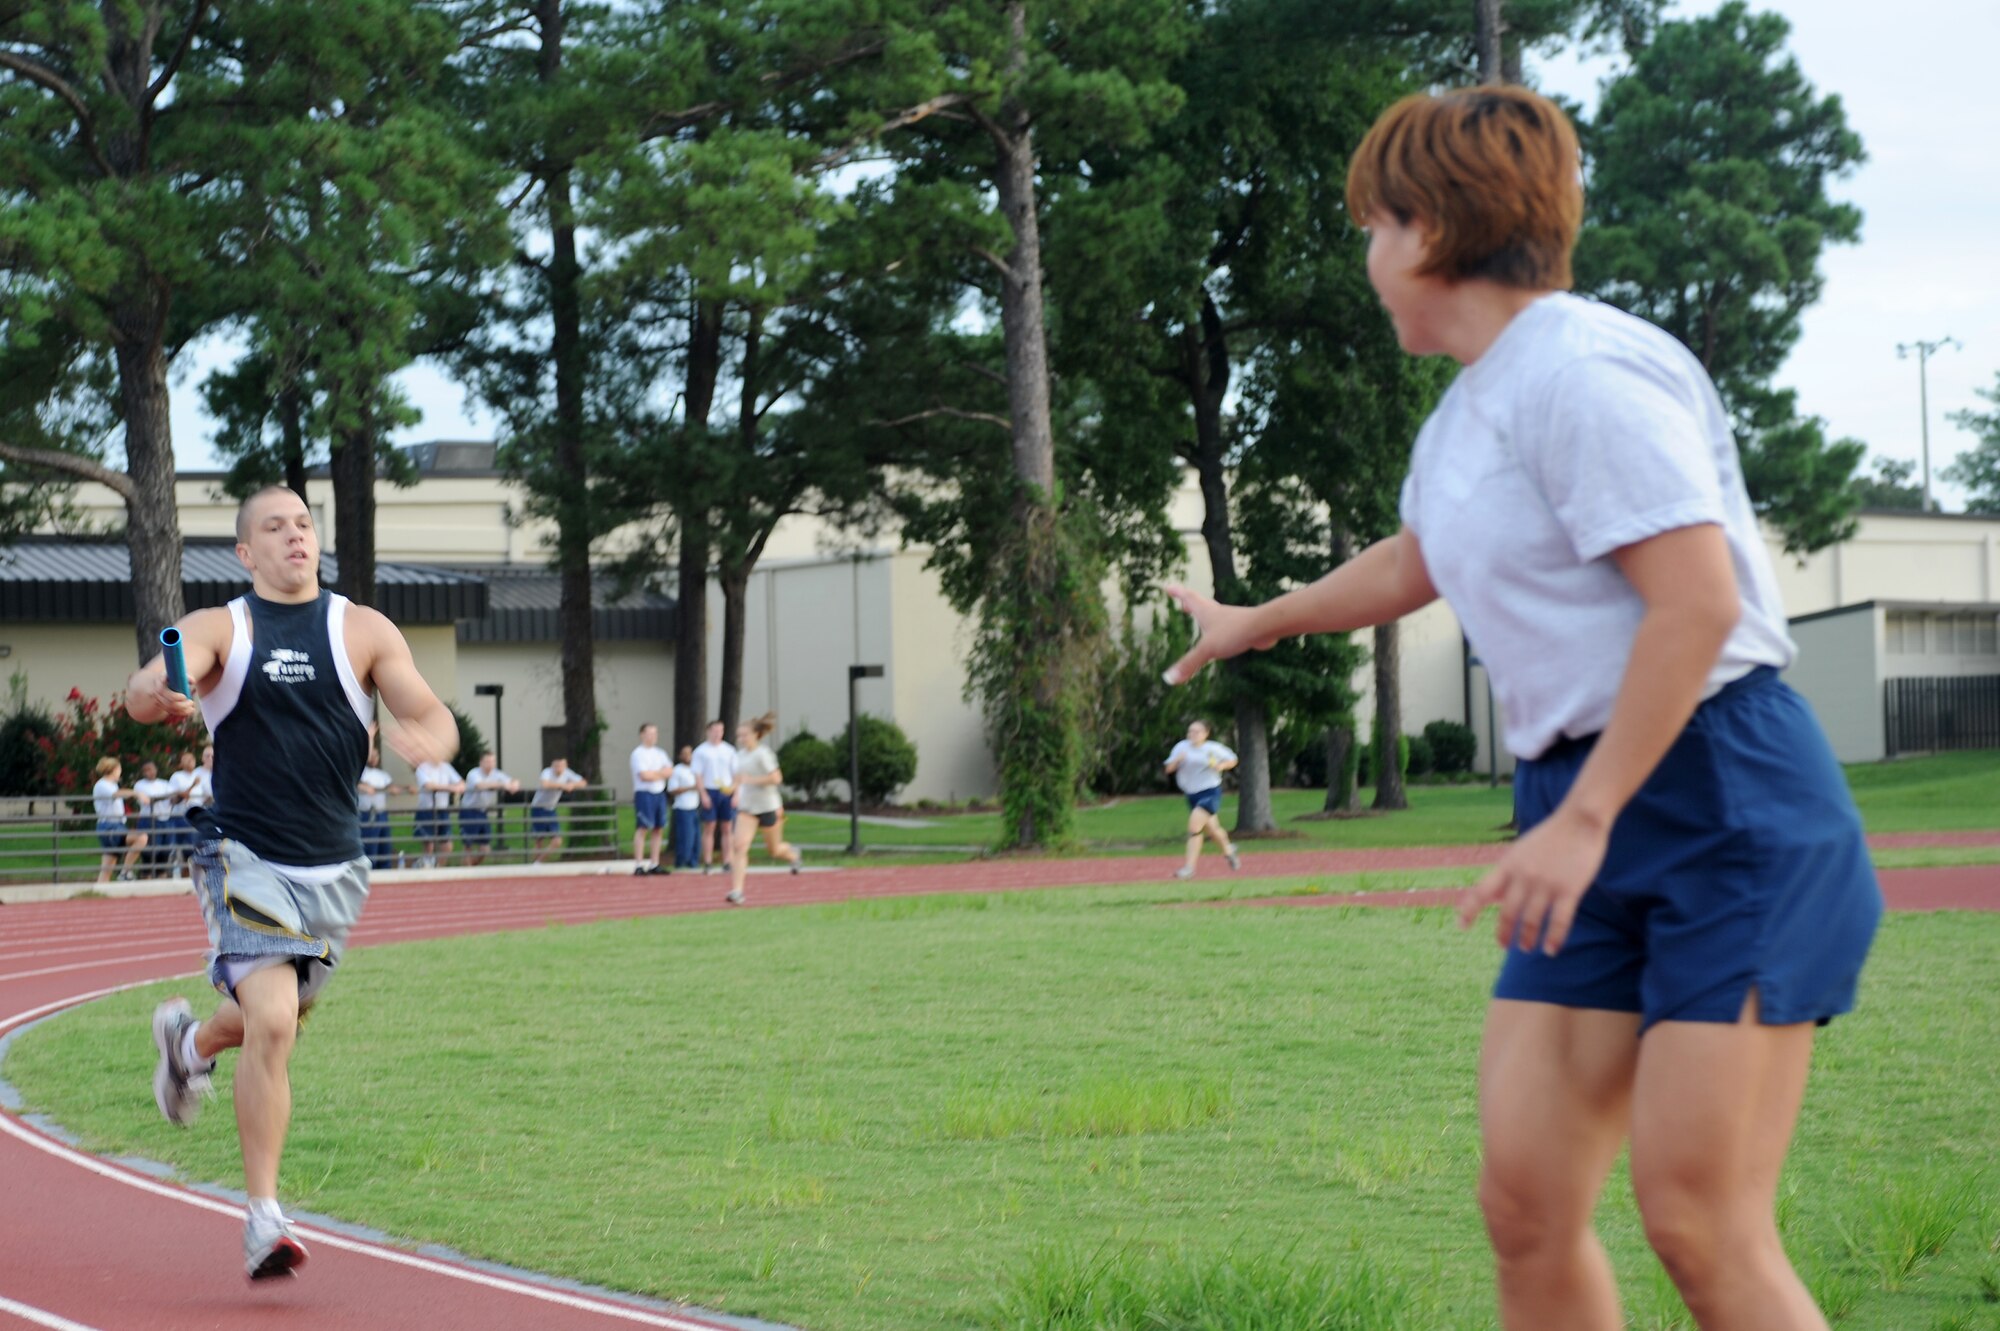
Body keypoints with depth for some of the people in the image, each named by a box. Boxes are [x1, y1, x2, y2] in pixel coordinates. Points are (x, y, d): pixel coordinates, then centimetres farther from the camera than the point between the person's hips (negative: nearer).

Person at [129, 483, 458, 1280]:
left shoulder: (363, 632, 3)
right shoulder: (218, 630, -2)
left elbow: (436, 718, -2)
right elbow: (145, 691, -17)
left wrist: (428, 739, -27)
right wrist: (159, 697, -43)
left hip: (331, 868, 4)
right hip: (244, 856, -4)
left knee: (274, 1020, 18)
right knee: (272, 1022, -19)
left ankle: (190, 1041, 55)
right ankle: (263, 1221, -11)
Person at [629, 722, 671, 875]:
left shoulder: (660, 753, 16)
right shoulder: (638, 753, -6)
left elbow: (669, 770, 6)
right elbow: (644, 775, -15)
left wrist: (654, 774, -9)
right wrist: (660, 773, 0)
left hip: (659, 793, 7)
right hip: (644, 793, -7)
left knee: (659, 829, 6)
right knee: (642, 828, -10)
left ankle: (654, 864, 11)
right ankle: (639, 865, -12)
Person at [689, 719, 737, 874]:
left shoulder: (729, 750, 9)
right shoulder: (701, 751, 2)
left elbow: (736, 774, 9)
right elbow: (697, 774, -1)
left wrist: (736, 795, -1)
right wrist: (703, 795, -11)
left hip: (727, 792, 2)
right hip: (710, 792, -2)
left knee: (727, 829, 2)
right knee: (709, 828, -2)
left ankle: (727, 862, 4)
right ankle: (707, 863, 0)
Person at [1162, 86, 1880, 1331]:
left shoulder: (1578, 370, -13)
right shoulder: (1469, 411, 17)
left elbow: (1697, 598, -22)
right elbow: (1416, 564, 39)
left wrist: (1581, 821, -22)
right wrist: (1258, 621, 55)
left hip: (1725, 804, -9)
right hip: (1588, 809, 9)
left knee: (1701, 1225, -14)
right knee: (1525, 1204, 0)